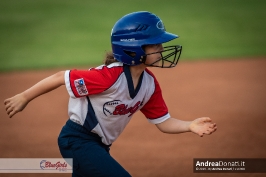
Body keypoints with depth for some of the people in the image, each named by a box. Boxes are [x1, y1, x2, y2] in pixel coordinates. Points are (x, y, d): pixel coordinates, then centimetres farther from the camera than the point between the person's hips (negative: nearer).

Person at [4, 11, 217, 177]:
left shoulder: (150, 83, -4)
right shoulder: (109, 77, -27)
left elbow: (164, 122, 2)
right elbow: (62, 77, -20)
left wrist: (190, 126, -17)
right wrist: (24, 97, -12)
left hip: (98, 145, 9)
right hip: (78, 140, -9)